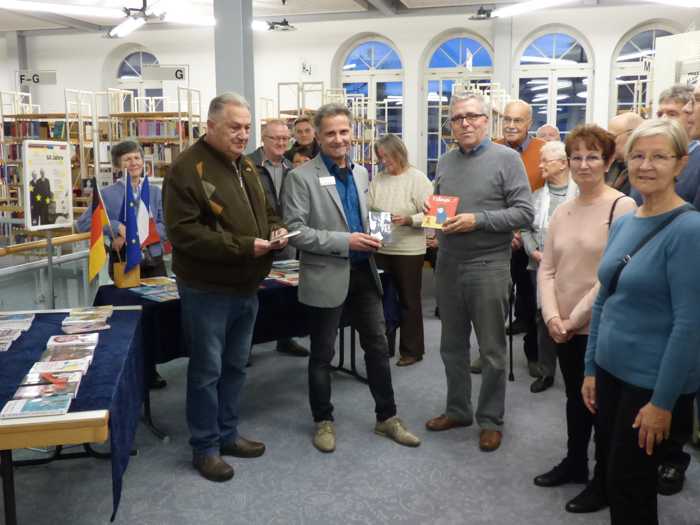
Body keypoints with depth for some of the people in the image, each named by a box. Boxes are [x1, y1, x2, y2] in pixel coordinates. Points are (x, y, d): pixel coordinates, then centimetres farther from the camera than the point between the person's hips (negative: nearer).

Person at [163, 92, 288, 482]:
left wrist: (276, 231, -3)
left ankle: (227, 434, 33)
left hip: (246, 288, 8)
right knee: (207, 370, 3)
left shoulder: (246, 166, 12)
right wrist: (242, 246, -26)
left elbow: (265, 212, 21)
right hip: (208, 290, -8)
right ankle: (205, 447, 18)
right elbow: (184, 231, -23)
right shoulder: (188, 168, -15)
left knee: (235, 366, 18)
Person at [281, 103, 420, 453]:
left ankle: (387, 417, 27)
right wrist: (345, 241, -21)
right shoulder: (301, 177, -11)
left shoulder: (361, 173, 10)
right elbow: (294, 232, -17)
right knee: (322, 354, 9)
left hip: (363, 273, 6)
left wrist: (371, 236, -1)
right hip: (326, 277, -6)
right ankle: (323, 421, 27)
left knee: (378, 346, 12)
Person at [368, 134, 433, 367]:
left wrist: (408, 220, -25)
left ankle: (411, 350, 19)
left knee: (408, 301, 7)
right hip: (380, 249, 5)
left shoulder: (417, 179, -7)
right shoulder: (377, 179, 7)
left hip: (409, 250, -5)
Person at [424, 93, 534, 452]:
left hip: (488, 267, -5)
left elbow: (524, 213, -12)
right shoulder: (445, 162, 11)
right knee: (452, 345, 16)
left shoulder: (506, 159, -6)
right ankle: (457, 410, 32)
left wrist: (477, 220, -20)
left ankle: (491, 420, 20)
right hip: (448, 264, 6)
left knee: (491, 350, 6)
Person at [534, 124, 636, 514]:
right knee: (575, 398, 20)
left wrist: (575, 317, -15)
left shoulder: (623, 207, -13)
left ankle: (604, 484, 25)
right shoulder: (563, 211, 7)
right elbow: (547, 269, 6)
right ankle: (575, 463, 38)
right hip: (564, 329, 6)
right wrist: (552, 316, -8)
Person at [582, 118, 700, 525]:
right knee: (616, 478, 19)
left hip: (652, 384, -7)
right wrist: (591, 368, 11)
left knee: (630, 490, 8)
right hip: (610, 371, 7)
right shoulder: (623, 224, 5)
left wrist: (663, 401, -18)